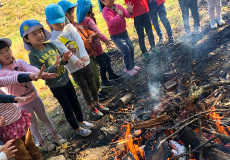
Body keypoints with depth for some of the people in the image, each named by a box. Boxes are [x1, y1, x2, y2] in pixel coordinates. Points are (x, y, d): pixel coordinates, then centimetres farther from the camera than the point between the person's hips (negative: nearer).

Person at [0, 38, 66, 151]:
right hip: (23, 103, -3)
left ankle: (54, 135, 38)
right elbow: (15, 75, -38)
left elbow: (29, 68, -26)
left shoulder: (19, 62, -5)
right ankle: (42, 142, 35)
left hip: (34, 96, 4)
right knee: (33, 124, 13)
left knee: (44, 117, 19)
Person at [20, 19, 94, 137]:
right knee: (68, 109, 9)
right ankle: (77, 129, 30)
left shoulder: (51, 45, -3)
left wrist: (64, 59, -17)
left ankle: (81, 122, 43)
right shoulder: (33, 55, -18)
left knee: (75, 103, 20)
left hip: (66, 80, 5)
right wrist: (54, 66, -36)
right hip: (56, 87, -5)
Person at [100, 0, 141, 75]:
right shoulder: (105, 12, -18)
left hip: (124, 32, 7)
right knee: (126, 50, -13)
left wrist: (129, 12, -29)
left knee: (131, 48, 12)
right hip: (116, 36, -7)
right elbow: (112, 22, -33)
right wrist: (119, 15, -48)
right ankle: (128, 68, 9)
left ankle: (132, 65, 33)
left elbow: (126, 15, -7)